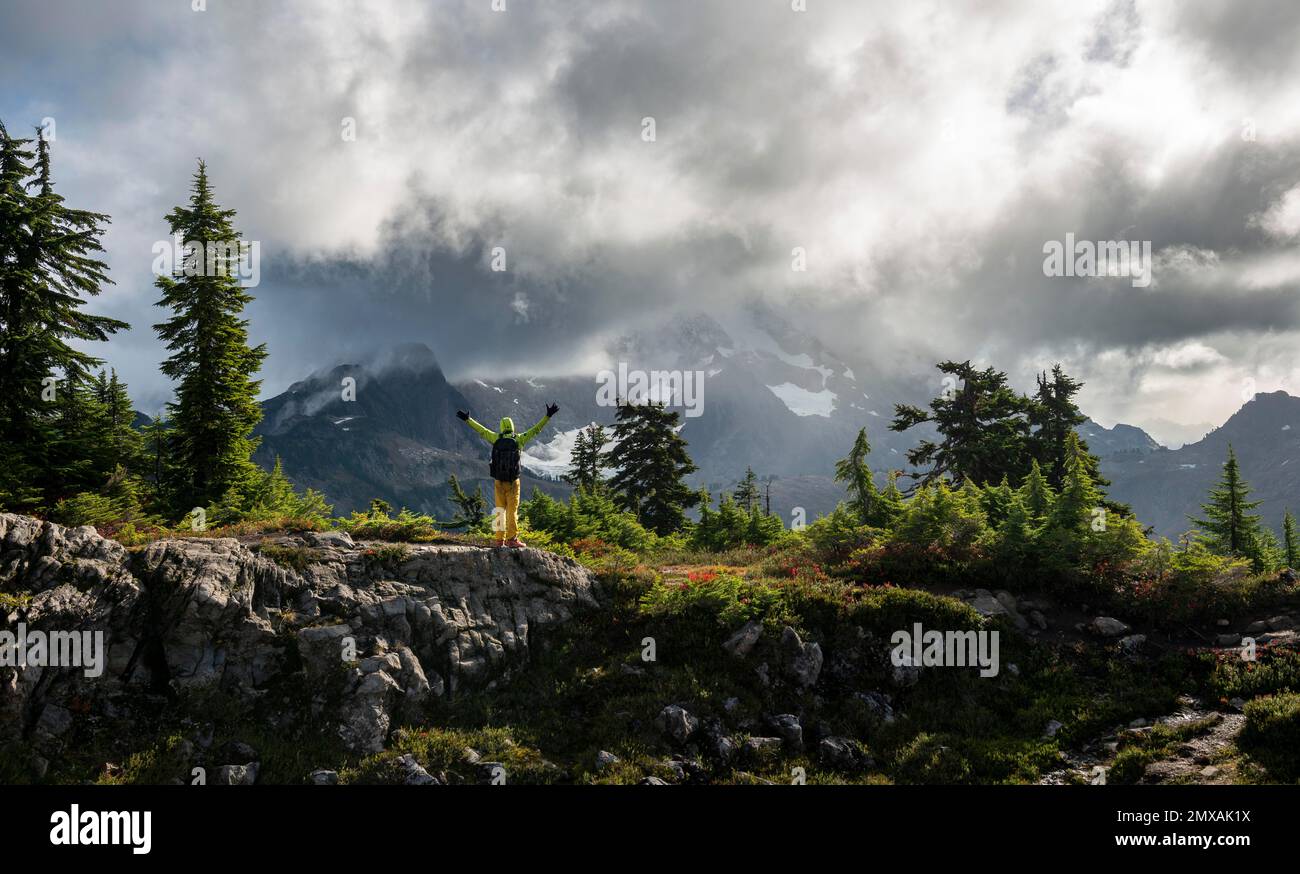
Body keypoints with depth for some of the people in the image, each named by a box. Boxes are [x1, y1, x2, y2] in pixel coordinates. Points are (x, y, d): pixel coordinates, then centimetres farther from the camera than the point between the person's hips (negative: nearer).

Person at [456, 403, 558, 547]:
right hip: (513, 481, -2)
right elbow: (536, 429, -2)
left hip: (498, 480, 2)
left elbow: (481, 430, 13)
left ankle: (500, 539, 9)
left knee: (500, 509, 9)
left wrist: (467, 419, 25)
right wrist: (548, 416, 3)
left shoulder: (496, 438, 2)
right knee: (512, 509, 0)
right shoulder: (519, 439, -4)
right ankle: (512, 538, -5)